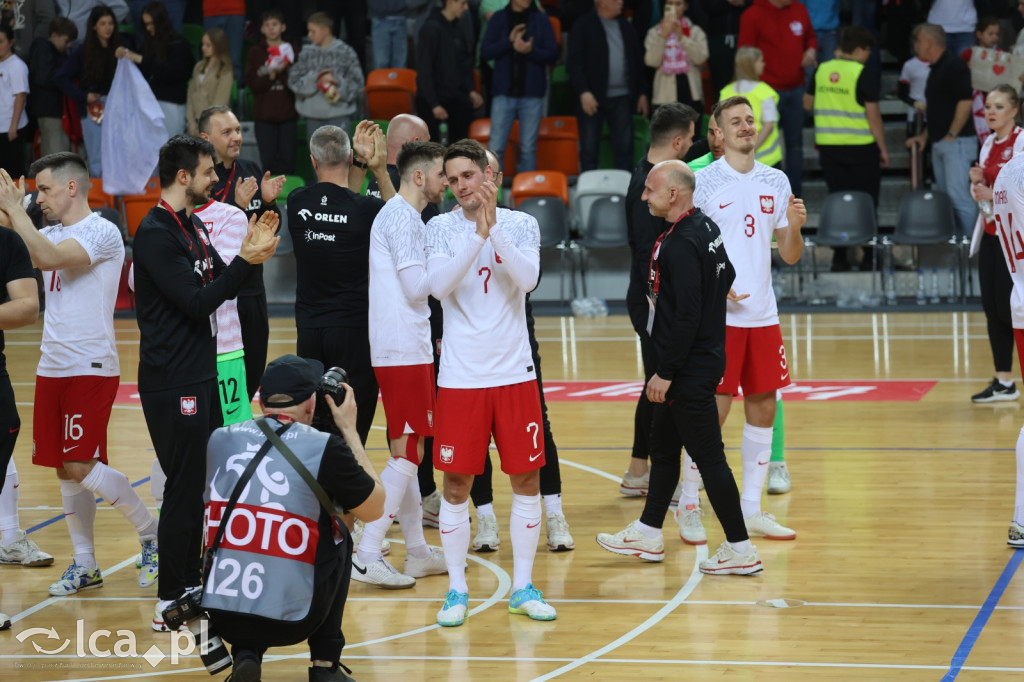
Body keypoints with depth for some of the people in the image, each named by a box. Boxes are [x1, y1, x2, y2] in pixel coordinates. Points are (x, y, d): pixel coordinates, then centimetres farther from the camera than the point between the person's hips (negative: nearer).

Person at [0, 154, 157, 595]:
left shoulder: (101, 232, -11)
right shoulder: (52, 235, 15)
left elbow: (47, 257, -25)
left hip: (90, 368, -8)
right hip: (52, 368, 8)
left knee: (82, 466, -11)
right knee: (64, 469, 7)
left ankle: (152, 535, 4)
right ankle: (84, 564, 15)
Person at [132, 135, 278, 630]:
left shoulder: (191, 226, 14)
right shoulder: (156, 234, -16)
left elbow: (221, 288, 16)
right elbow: (196, 301, -21)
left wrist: (249, 250, 2)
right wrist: (246, 259, -20)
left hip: (201, 375, 10)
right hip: (173, 383, -10)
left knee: (201, 483, 14)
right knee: (184, 488, -6)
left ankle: (192, 588, 23)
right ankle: (170, 603, 0)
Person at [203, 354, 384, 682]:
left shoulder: (218, 440, 3)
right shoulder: (325, 449, -8)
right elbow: (375, 508, 8)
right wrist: (349, 429, 14)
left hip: (220, 615, 3)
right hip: (290, 622, -3)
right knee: (338, 536, 24)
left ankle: (246, 655, 11)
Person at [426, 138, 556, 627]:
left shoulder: (521, 225, 2)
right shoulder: (442, 228, 0)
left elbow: (527, 279, -14)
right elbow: (438, 285, -16)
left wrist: (494, 228, -22)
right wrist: (478, 233, -23)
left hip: (514, 372, 1)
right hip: (460, 377, -1)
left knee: (526, 479, 4)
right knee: (456, 483, 1)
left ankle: (523, 587, 15)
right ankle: (456, 591, 11)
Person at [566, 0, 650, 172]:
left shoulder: (625, 26, 12)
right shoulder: (583, 26, -3)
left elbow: (638, 60, 17)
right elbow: (574, 62, -8)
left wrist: (642, 93, 13)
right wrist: (583, 92, -17)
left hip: (622, 97, 4)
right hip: (591, 98, -4)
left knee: (625, 148, 1)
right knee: (589, 150, 2)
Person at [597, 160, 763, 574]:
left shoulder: (681, 244, -23)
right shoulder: (705, 227, 8)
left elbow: (686, 316, -26)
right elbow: (727, 276, 21)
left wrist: (666, 372, -21)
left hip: (690, 368, -11)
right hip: (705, 353, 11)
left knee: (708, 455, -4)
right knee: (662, 445, 19)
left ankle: (740, 550, 2)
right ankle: (647, 535, 30)